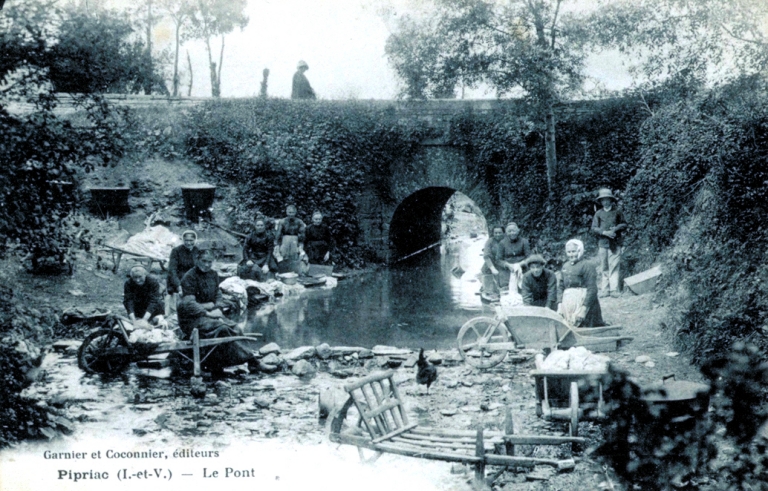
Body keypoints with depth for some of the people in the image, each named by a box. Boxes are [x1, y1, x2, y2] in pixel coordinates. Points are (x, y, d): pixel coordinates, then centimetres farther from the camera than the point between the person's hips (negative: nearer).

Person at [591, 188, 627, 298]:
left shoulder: (617, 212, 10)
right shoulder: (598, 214, 10)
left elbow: (624, 224, 13)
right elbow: (594, 228, 4)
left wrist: (616, 228, -7)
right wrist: (605, 232, -12)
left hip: (615, 243, -1)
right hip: (602, 243, 1)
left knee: (614, 266, -6)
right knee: (603, 267, 1)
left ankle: (614, 289, -6)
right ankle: (604, 290, 3)